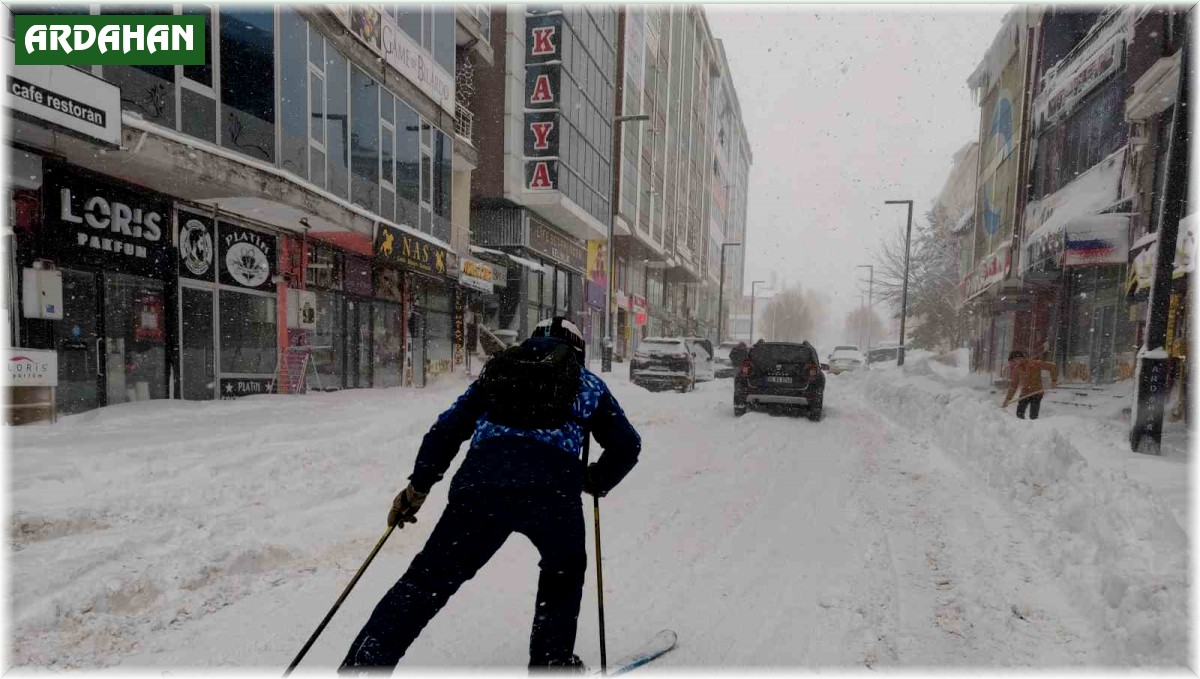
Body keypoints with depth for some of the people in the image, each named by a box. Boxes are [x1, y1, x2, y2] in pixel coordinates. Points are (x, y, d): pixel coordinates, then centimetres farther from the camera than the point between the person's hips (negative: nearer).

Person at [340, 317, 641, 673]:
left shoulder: (497, 371, 30)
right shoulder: (588, 383, 28)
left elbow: (447, 429, 21)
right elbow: (628, 444, 27)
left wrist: (417, 488, 25)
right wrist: (597, 481, 43)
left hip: (482, 480, 1)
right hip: (553, 486, -1)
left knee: (428, 579, 12)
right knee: (564, 571, 29)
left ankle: (360, 668, 10)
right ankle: (552, 660, 31)